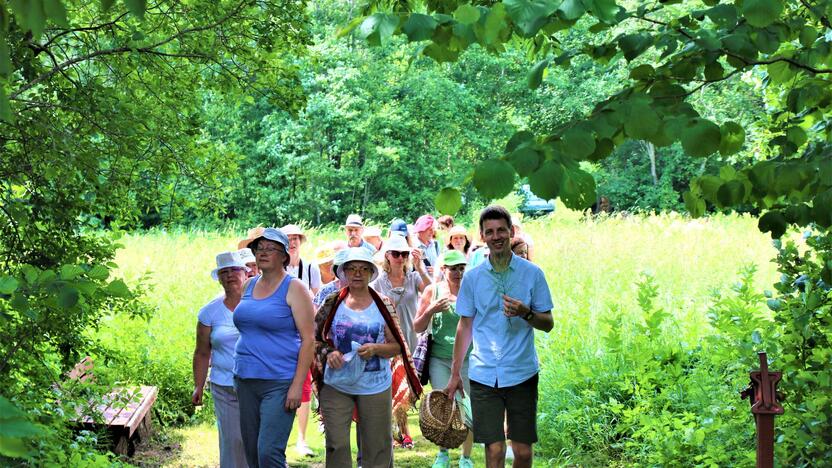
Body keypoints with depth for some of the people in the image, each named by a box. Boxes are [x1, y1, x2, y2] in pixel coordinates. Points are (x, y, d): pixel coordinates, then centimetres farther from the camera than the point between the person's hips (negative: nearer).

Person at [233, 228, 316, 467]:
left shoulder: (294, 288, -6)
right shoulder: (249, 286, 12)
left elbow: (308, 339, -10)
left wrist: (297, 385, -17)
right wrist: (238, 374, 15)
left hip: (279, 383, -6)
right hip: (246, 382, 7)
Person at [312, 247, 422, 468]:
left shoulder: (383, 305, 1)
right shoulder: (332, 303, 3)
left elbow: (397, 346, 2)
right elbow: (315, 338, 10)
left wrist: (375, 349, -16)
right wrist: (328, 353, -10)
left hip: (375, 386, 0)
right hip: (336, 385, 1)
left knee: (376, 446, 7)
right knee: (336, 445, 2)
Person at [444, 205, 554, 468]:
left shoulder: (532, 273, 0)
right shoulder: (473, 277, 4)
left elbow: (548, 324, 3)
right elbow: (465, 327, 11)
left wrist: (526, 313, -18)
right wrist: (455, 374, 10)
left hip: (522, 374, 0)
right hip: (484, 375, 1)